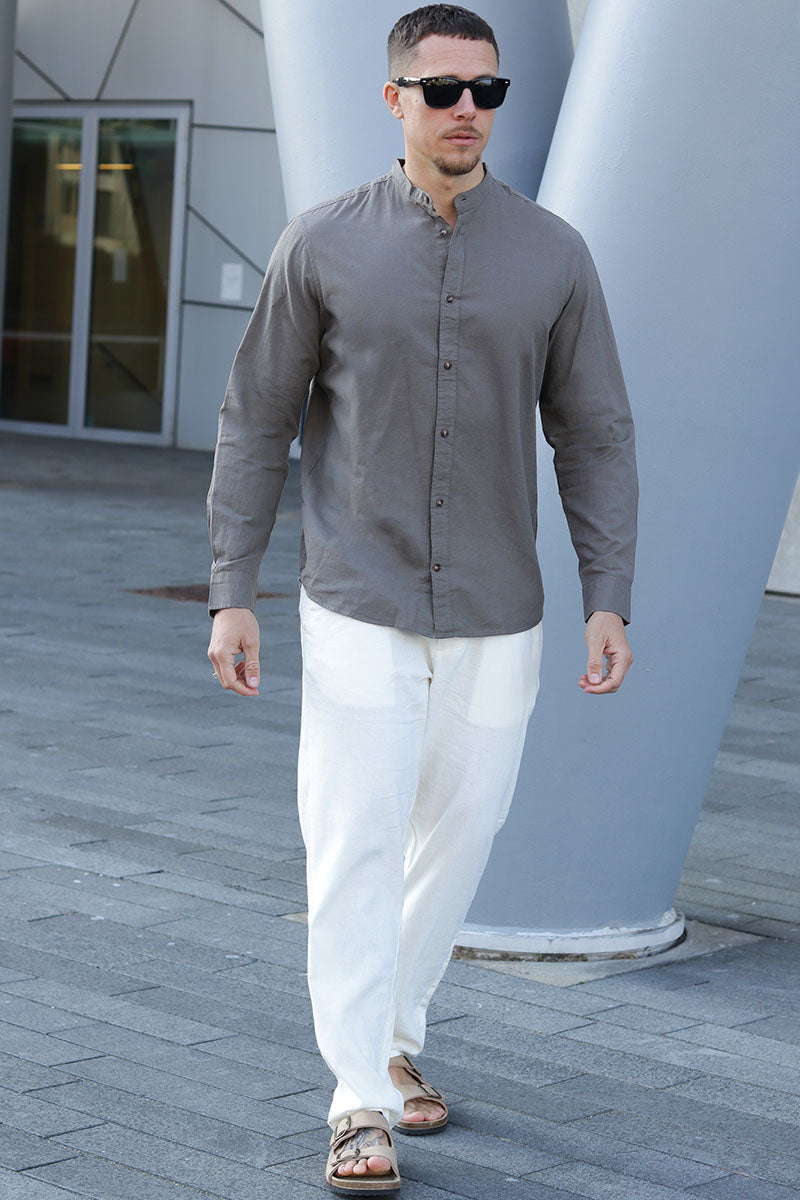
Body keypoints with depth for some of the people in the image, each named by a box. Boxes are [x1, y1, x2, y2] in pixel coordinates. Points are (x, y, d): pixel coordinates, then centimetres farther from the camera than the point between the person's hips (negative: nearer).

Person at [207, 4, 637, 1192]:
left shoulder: (553, 255, -1)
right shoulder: (322, 245, -4)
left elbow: (594, 436, 3)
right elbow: (256, 422, 1)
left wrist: (609, 599, -5)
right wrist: (232, 593, -3)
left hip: (496, 617, 2)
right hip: (358, 611, -2)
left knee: (458, 834, 11)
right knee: (355, 844, -7)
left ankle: (392, 1034, 32)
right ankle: (362, 1103, 0)